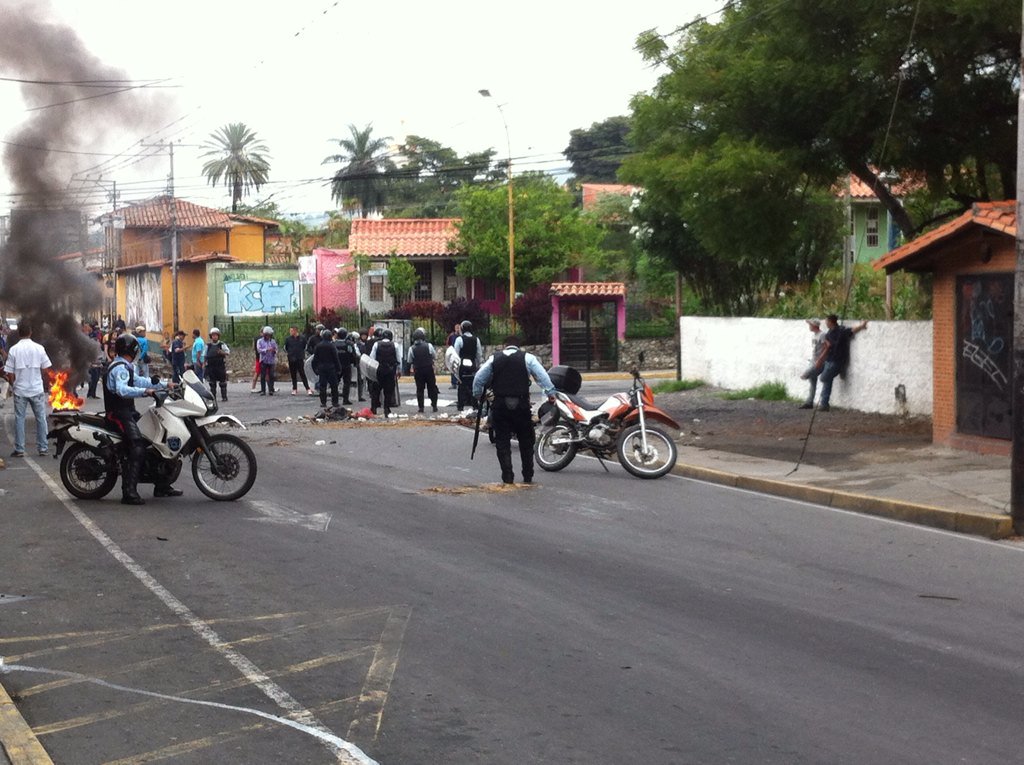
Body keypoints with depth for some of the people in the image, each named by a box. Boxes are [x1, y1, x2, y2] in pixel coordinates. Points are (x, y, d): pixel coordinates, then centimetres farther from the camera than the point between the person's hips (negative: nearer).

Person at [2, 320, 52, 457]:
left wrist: (13, 384, 13)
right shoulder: (39, 348, -6)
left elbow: (9, 373, -6)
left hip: (20, 390, 0)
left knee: (19, 419, 7)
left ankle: (19, 449, 7)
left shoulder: (13, 350, -8)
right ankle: (42, 448, 11)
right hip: (37, 389, 0)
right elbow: (47, 368, -2)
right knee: (40, 418, 10)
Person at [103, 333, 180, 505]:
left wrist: (162, 385, 24)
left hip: (127, 412, 11)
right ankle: (129, 492, -31)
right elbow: (122, 390, -33)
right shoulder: (121, 368, -16)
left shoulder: (124, 366, 18)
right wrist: (145, 391, -43)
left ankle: (162, 486, 18)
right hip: (120, 414, -11)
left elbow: (137, 381, 27)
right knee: (138, 447, -26)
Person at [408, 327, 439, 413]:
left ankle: (421, 408, 4)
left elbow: (410, 361, -3)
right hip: (429, 370, 0)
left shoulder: (412, 349, -7)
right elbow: (435, 356, 1)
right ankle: (434, 406, 10)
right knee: (432, 388, 11)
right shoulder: (429, 346, -8)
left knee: (419, 389, 7)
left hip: (418, 371, 0)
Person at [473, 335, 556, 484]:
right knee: (526, 442, 11)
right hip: (521, 404, -1)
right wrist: (550, 393, -3)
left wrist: (477, 395, 24)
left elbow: (478, 378, 10)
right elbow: (542, 376, -6)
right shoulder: (527, 358, 3)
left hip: (500, 405, 1)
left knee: (502, 442, 5)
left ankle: (507, 478, 0)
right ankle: (528, 477, 13)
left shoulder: (494, 359, 8)